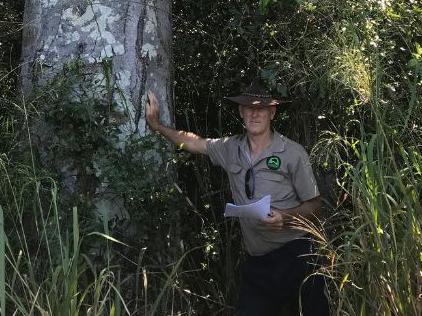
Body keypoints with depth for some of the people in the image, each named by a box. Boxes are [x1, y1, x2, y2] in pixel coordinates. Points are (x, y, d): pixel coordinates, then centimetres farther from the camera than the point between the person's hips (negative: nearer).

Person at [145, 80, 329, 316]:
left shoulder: (293, 152, -7)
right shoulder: (231, 149, 6)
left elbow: (314, 205, -2)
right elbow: (192, 141, 22)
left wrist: (285, 218, -19)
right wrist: (157, 125, 19)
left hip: (294, 254, -4)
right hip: (256, 261, 4)